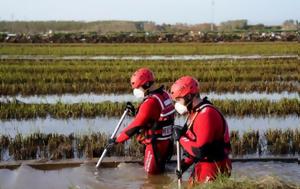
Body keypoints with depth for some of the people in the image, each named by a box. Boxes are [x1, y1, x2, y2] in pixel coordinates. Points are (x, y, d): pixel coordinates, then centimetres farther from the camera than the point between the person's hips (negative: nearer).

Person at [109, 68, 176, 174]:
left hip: (156, 144, -9)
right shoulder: (164, 95, 4)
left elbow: (135, 126, -20)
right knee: (160, 168, 22)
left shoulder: (150, 102, -24)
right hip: (167, 141, 9)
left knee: (151, 172, 5)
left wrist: (117, 140, -11)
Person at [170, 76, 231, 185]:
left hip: (212, 170, -9)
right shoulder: (195, 112, 9)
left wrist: (181, 138, -14)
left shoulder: (207, 114, -23)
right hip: (201, 167, 9)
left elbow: (200, 150, -27)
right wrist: (186, 163, 8)